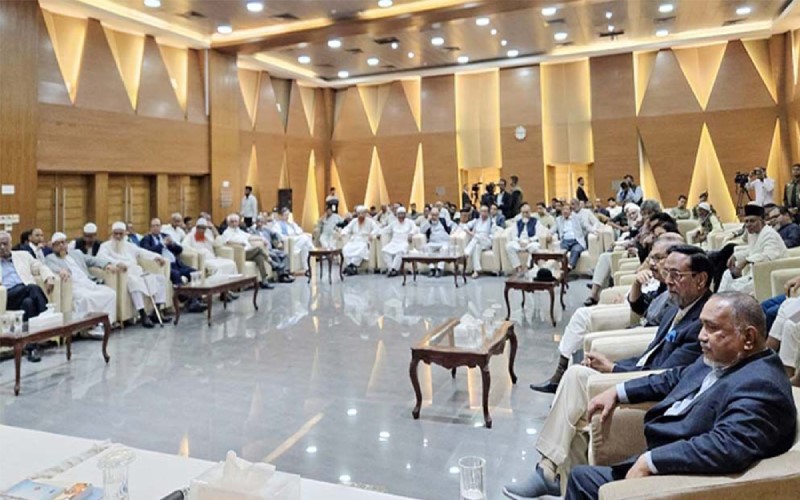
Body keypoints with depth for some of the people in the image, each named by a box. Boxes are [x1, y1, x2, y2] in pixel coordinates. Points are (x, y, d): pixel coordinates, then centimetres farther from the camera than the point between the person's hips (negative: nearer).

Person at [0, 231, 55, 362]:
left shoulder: (23, 255, 27)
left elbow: (40, 267, 21)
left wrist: (49, 278, -3)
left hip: (28, 293, 2)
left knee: (28, 302, -36)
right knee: (32, 287, -35)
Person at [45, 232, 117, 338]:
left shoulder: (77, 253, 31)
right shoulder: (50, 258, 16)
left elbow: (93, 260, 21)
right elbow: (51, 268, -7)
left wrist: (107, 264, -1)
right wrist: (61, 270, -32)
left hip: (90, 284, 5)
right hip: (72, 287, -5)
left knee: (111, 294, -20)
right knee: (86, 298, -38)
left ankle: (103, 324, -22)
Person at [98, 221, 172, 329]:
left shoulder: (129, 245, 28)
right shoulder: (105, 246, 8)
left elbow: (142, 252, 16)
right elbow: (101, 257, -13)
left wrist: (157, 257, -2)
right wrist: (117, 263, -33)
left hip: (137, 273, 7)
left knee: (160, 278, -9)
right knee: (134, 281, -39)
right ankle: (143, 315, -41)